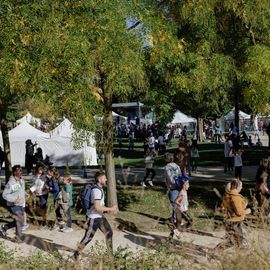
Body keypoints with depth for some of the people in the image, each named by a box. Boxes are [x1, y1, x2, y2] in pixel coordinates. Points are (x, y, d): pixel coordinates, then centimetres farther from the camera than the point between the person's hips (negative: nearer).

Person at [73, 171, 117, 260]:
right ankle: (77, 253, 16)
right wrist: (111, 209, -20)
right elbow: (97, 207, -28)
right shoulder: (96, 191, -24)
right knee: (88, 237, -1)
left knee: (109, 232, 10)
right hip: (93, 217, -10)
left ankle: (111, 253, 19)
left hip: (100, 216, 10)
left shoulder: (100, 189, 8)